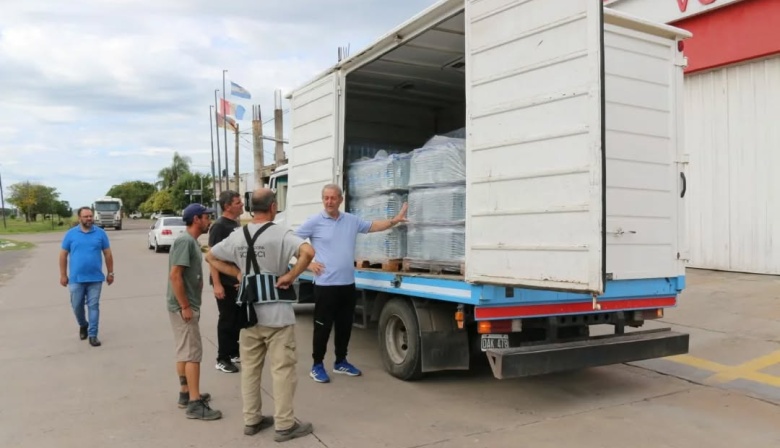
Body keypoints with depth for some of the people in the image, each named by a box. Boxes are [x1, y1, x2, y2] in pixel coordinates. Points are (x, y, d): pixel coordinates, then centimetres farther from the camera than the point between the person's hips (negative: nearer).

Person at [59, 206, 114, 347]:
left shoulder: (100, 233, 0)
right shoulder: (71, 234, 1)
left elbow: (107, 254, 5)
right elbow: (63, 255, 5)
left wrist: (110, 273, 4)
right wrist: (63, 275, 2)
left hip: (95, 278, -1)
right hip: (76, 278, 1)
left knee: (93, 306, 2)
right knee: (77, 305, 10)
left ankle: (93, 335, 9)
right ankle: (83, 325, 38)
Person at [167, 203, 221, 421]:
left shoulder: (192, 241, 13)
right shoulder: (185, 241, -18)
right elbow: (175, 275, -24)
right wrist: (185, 306, -22)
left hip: (187, 305, 10)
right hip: (183, 307, -10)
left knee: (184, 352, 16)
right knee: (192, 353, -8)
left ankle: (186, 393, 27)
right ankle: (195, 404, -4)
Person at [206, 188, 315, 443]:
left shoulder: (237, 237, 3)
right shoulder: (280, 235, -15)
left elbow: (210, 257, 16)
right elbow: (308, 252, -31)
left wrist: (237, 274, 10)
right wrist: (290, 276, -18)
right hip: (277, 314, -5)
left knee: (250, 369, 15)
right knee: (282, 369, 3)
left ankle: (251, 420, 26)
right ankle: (285, 426, 10)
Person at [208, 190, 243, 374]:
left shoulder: (236, 225, 10)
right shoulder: (219, 226, -14)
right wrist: (217, 284, -23)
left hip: (238, 281, 8)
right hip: (225, 282, -8)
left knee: (238, 318, 14)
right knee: (226, 320, -1)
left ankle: (234, 353, 27)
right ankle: (222, 359, 10)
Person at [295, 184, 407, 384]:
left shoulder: (352, 220, 8)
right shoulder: (314, 222, -6)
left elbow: (373, 226, 19)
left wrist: (394, 220, 7)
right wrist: (308, 263, -7)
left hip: (347, 284, 5)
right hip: (325, 285, -5)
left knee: (345, 326, 14)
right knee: (323, 326, 2)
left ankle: (341, 362, 29)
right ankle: (317, 365, 15)